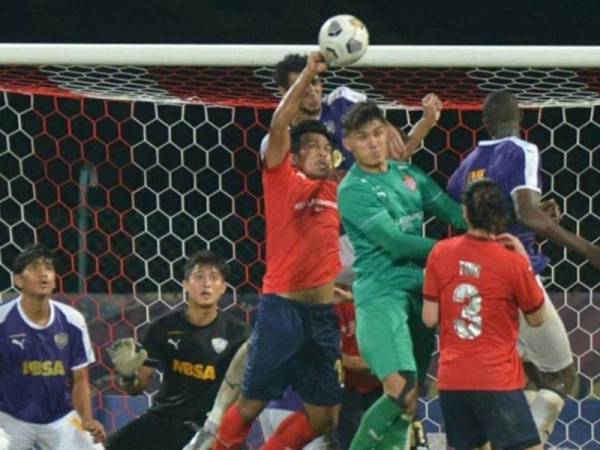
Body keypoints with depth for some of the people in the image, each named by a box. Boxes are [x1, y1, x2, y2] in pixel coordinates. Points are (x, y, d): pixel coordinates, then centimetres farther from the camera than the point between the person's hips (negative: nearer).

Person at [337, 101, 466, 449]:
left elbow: (453, 211, 9)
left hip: (419, 290, 7)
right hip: (381, 294, -7)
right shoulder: (353, 190, -8)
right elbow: (395, 242, -15)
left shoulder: (408, 175, 13)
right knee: (401, 391, -21)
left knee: (410, 400, 6)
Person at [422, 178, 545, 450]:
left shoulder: (440, 254, -1)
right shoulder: (512, 262, -11)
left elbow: (430, 319, 2)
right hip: (497, 382, -5)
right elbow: (536, 318, 5)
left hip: (451, 380, 5)